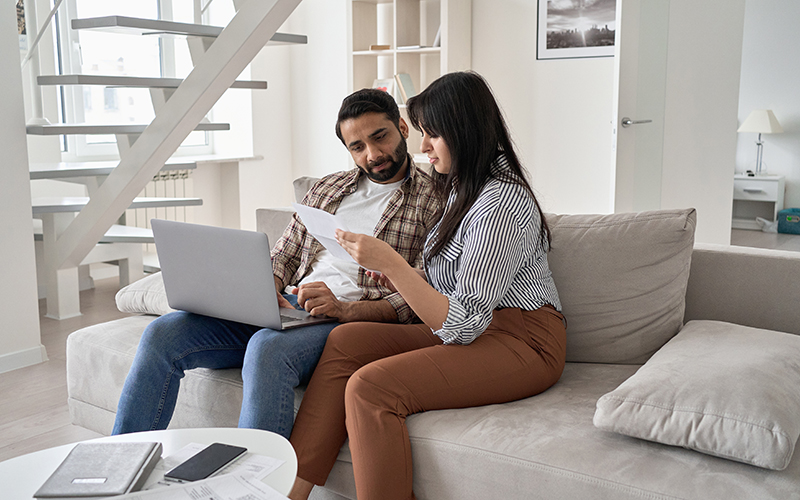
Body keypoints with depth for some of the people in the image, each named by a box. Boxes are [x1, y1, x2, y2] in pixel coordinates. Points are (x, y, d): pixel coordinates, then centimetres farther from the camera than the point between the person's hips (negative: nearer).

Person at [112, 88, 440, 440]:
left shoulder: (433, 201, 2)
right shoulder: (327, 188, 22)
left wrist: (344, 309, -22)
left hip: (353, 319, -6)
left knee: (268, 347, -39)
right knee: (162, 333, -13)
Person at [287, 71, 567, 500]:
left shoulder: (500, 205, -19)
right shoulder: (464, 188, 13)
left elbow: (463, 325, -22)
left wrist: (390, 262, -26)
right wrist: (400, 278, 0)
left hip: (521, 341, -10)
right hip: (474, 327, 10)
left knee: (370, 386, -26)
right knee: (345, 339, -7)